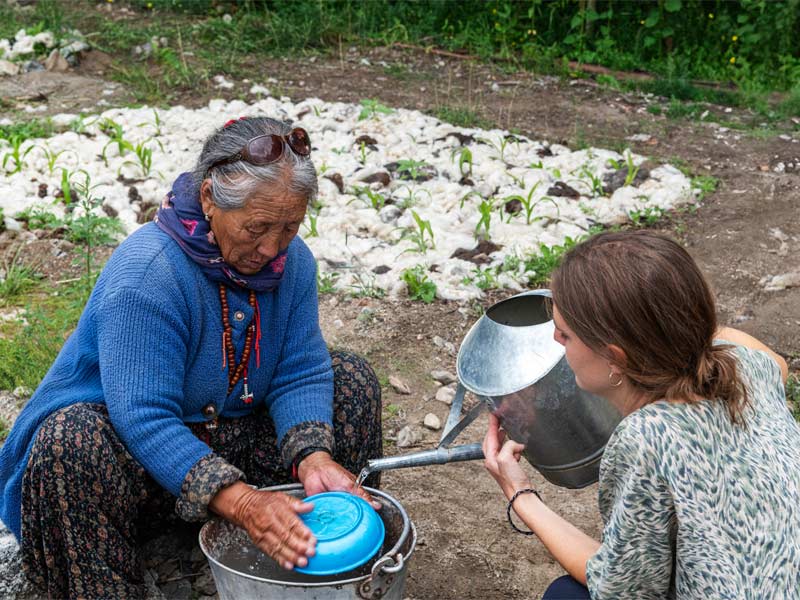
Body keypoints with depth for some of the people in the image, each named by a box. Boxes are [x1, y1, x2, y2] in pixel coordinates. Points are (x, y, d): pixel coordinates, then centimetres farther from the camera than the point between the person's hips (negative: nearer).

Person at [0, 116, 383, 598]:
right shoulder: (144, 274, -29)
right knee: (72, 440, -38)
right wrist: (239, 502, -45)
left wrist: (314, 457, -32)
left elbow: (300, 373, -11)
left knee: (352, 378, -7)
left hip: (229, 438, 6)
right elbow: (144, 418, -34)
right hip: (137, 451, -5)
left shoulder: (292, 260, -8)